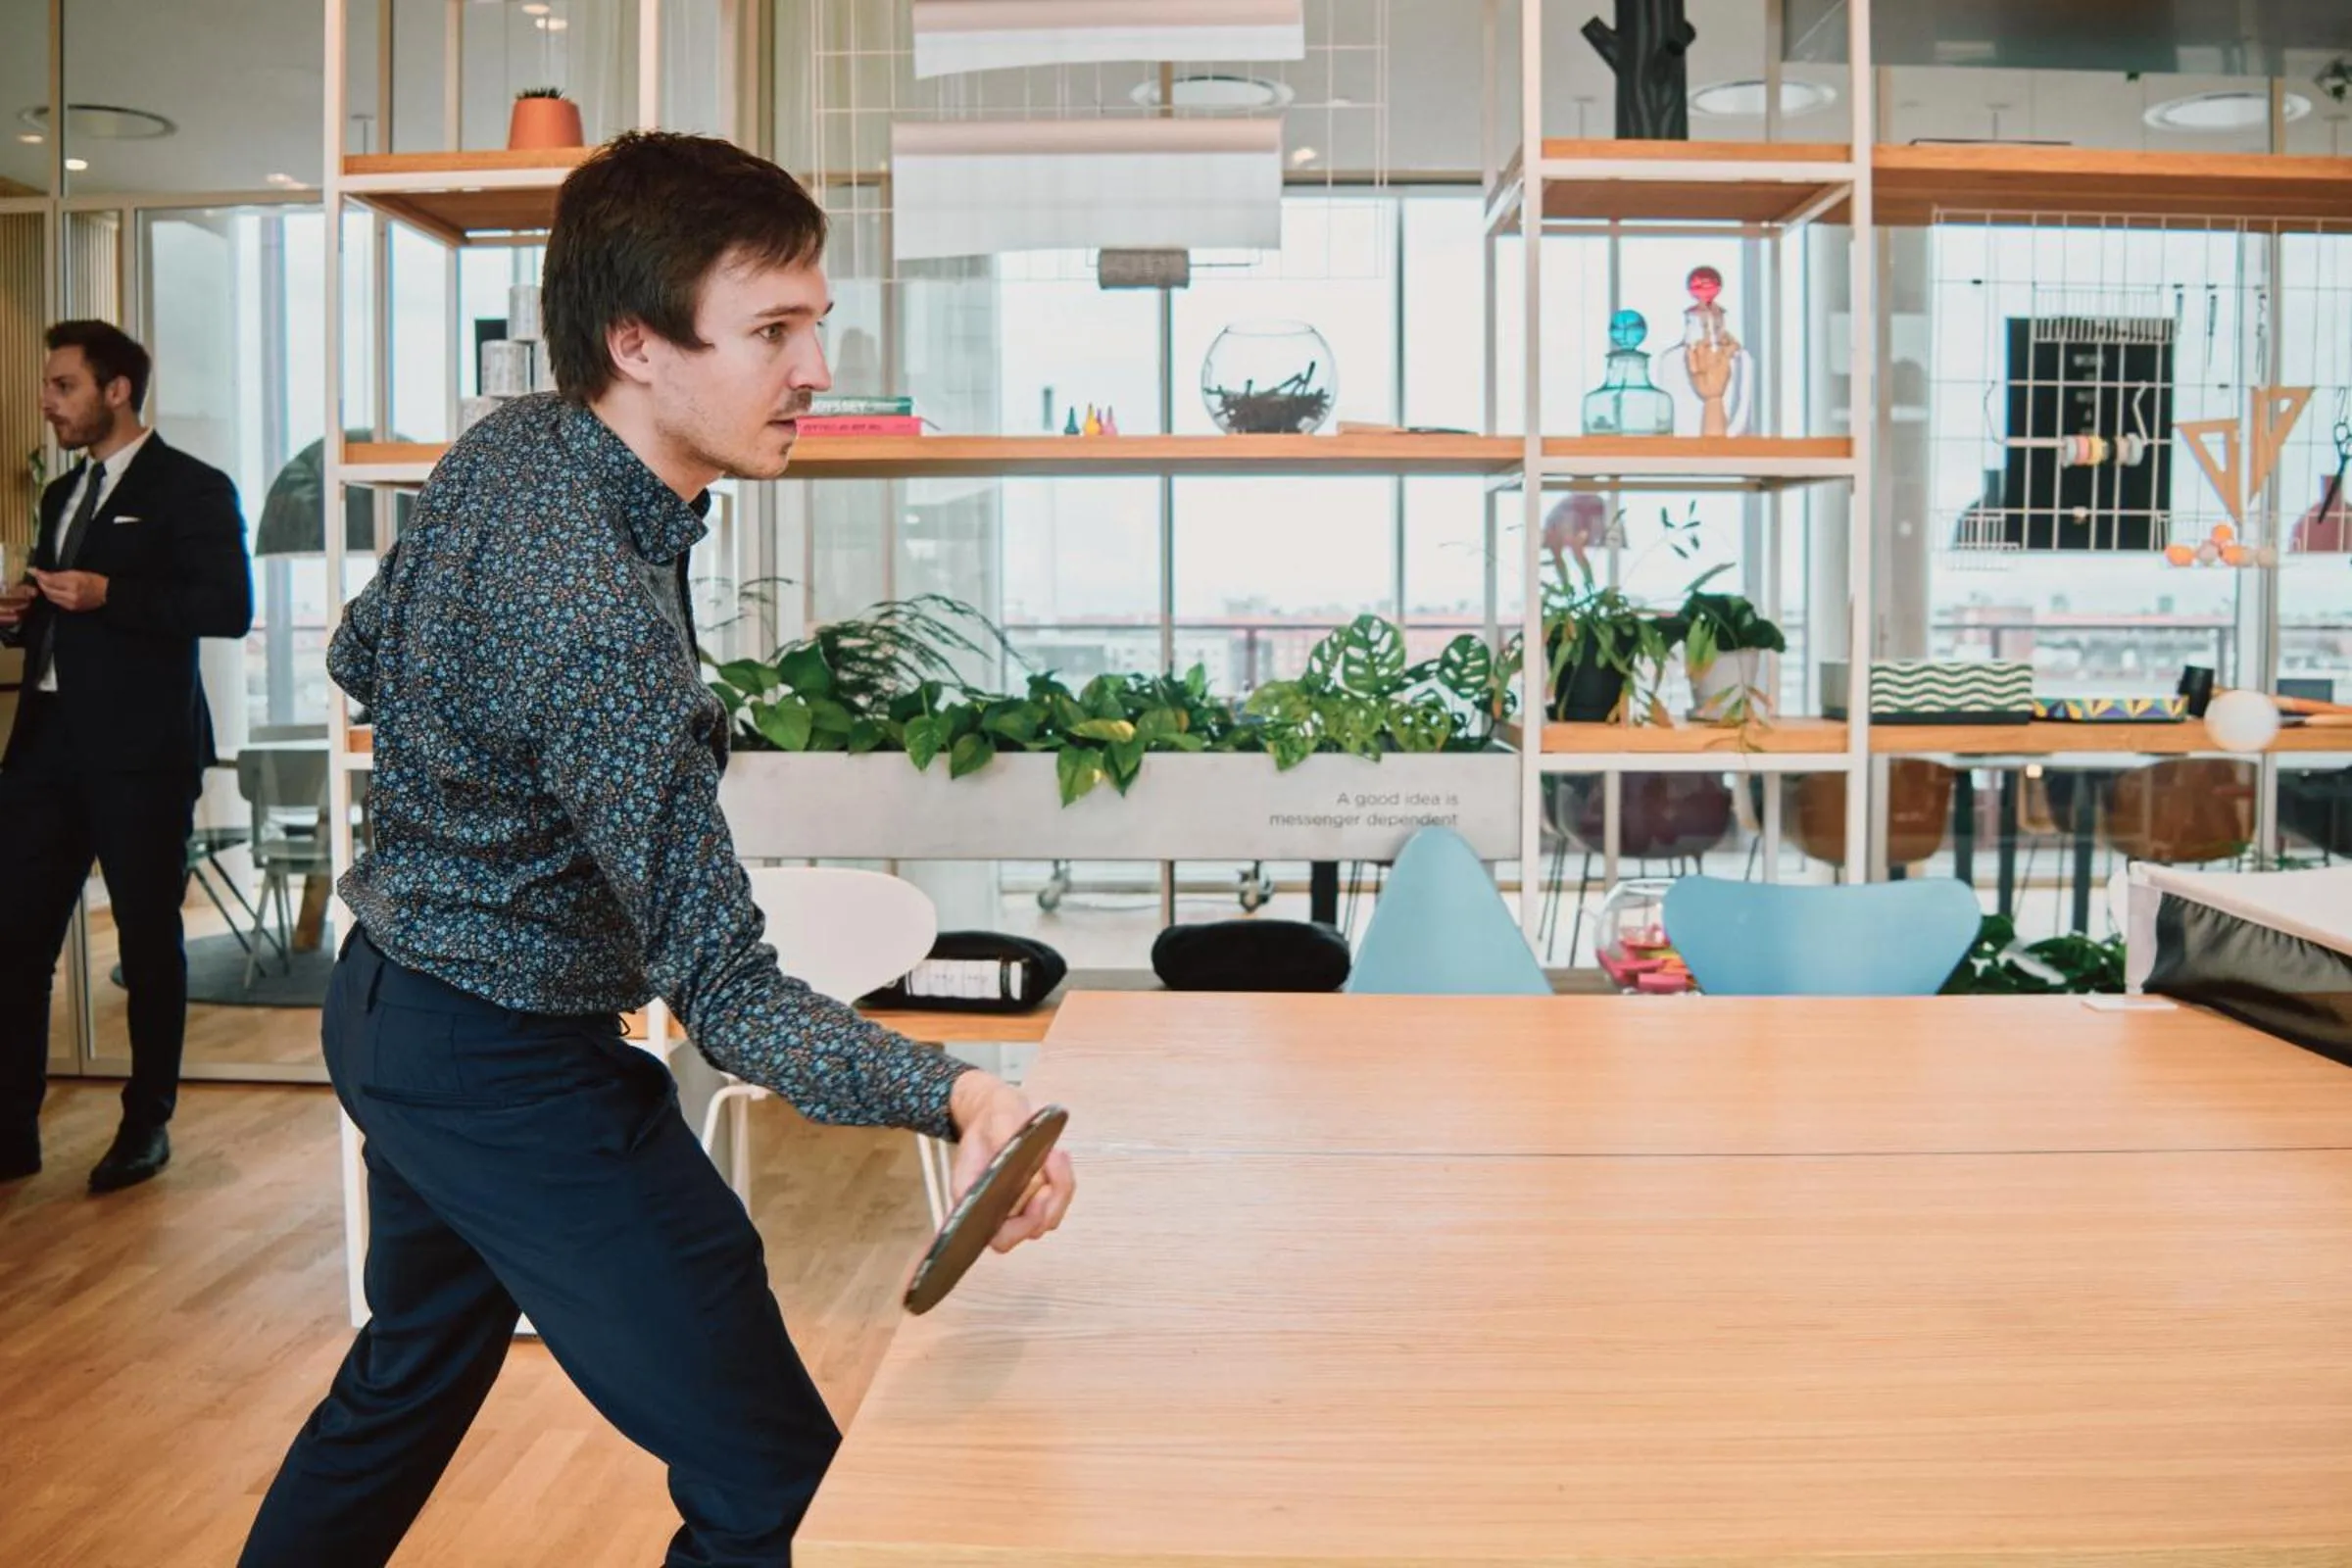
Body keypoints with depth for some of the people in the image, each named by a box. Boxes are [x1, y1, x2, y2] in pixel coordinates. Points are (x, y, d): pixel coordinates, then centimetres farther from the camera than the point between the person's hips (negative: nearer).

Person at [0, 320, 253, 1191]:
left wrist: (109, 595, -19)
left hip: (140, 750, -6)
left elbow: (230, 607, -14)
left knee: (148, 941, 4)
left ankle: (147, 1125, 16)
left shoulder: (192, 488, -3)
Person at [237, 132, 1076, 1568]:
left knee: (406, 1381, 31)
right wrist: (952, 1098, -47)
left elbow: (359, 658, 13)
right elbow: (726, 987, -33)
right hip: (518, 1074, -10)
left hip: (385, 1003, 10)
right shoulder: (606, 627, -33)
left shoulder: (501, 446, -4)